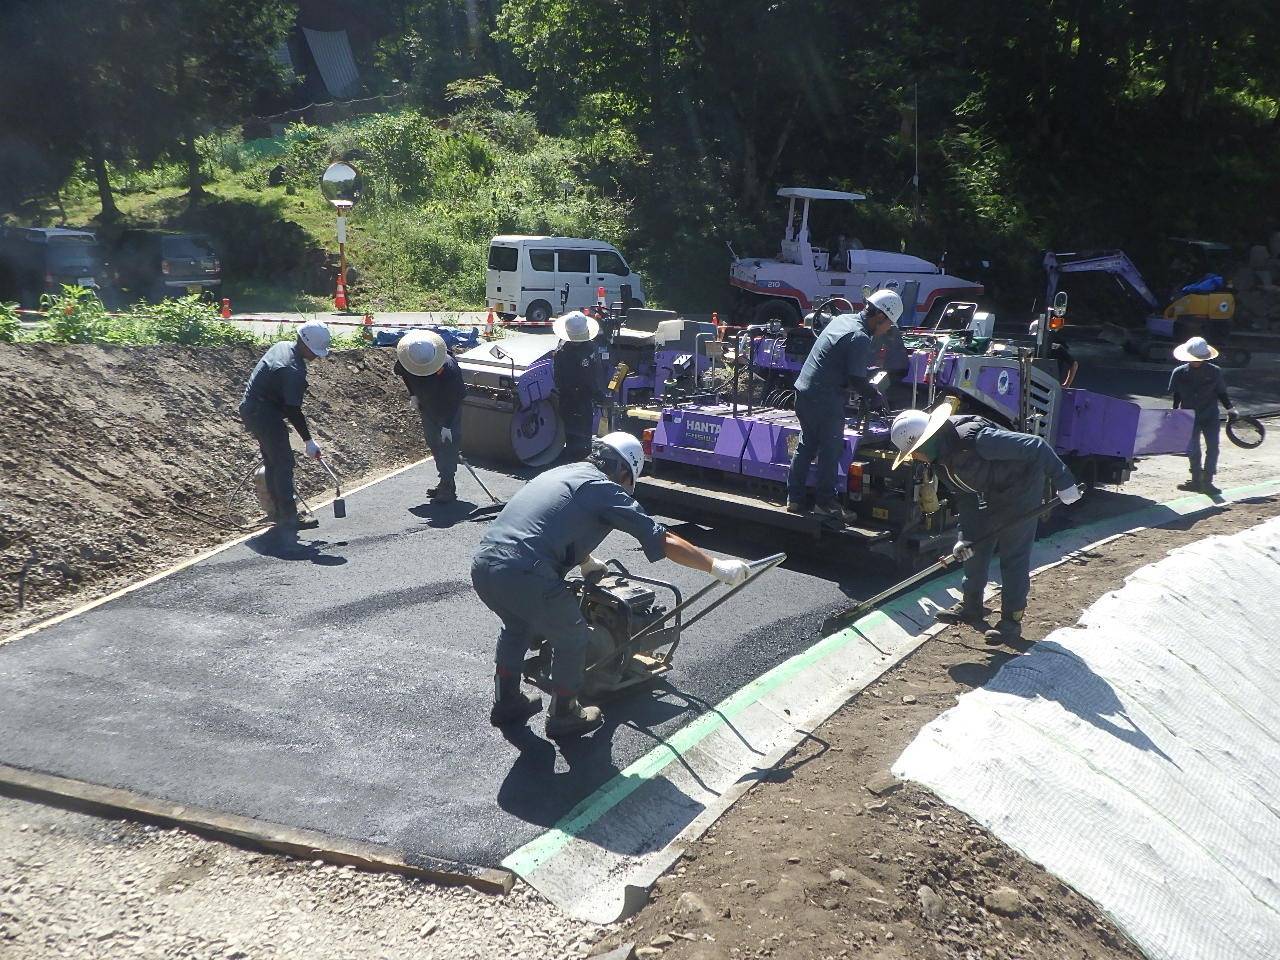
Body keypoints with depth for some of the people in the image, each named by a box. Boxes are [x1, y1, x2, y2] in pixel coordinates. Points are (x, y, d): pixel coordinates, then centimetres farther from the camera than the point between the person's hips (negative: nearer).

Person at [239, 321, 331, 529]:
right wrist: (309, 440, -16)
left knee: (273, 461, 17)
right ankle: (289, 516, 0)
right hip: (264, 414, -10)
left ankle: (279, 511, 26)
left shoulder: (282, 346, 5)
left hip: (251, 408, 10)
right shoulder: (294, 371, -25)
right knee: (284, 462, -5)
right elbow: (293, 410, -22)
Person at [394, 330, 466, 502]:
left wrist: (447, 425, -25)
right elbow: (402, 373, 4)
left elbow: (456, 398, -26)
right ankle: (444, 482, 22)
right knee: (433, 443, 10)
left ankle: (448, 489, -8)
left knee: (448, 444, -10)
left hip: (449, 409, -5)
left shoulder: (450, 368, -35)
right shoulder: (404, 359, -22)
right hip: (427, 407, 5)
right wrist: (413, 395, -3)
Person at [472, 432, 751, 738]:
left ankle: (506, 702, 45)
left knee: (518, 626, 34)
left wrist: (586, 562, 60)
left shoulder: (562, 472, 25)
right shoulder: (605, 489, 2)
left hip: (481, 563, 8)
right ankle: (564, 715, 31)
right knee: (571, 637, 16)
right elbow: (664, 541, 0)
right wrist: (717, 566, 7)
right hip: (524, 575, -8)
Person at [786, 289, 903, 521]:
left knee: (806, 445, 17)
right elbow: (856, 380, -18)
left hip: (803, 391, 9)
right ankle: (825, 502, 10)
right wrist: (875, 395, 0)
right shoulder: (860, 338, -16)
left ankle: (794, 498, 22)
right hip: (825, 400, -9)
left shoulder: (842, 319, 12)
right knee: (830, 450, 2)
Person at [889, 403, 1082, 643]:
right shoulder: (940, 458, -6)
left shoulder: (971, 438, -36)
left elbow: (1037, 447, -31)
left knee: (1014, 556, -6)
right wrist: (964, 536, -6)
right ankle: (971, 607, 26)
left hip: (1021, 487, -9)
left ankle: (1012, 621, 5)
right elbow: (965, 496, 3)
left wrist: (1063, 481, -27)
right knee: (975, 548, 11)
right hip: (993, 493, 9)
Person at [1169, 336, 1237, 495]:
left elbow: (1221, 394, 5)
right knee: (1193, 451, 4)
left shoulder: (1214, 372, -3)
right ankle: (1196, 480, 19)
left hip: (1210, 417, -1)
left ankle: (1207, 482, -2)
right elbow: (1176, 396, 7)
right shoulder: (1180, 373, -2)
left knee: (1212, 447, -8)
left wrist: (1230, 408, -1)